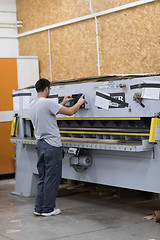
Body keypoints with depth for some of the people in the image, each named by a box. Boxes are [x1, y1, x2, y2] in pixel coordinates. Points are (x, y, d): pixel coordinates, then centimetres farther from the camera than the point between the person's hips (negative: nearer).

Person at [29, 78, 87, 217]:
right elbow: (70, 112, -14)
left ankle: (39, 208, 16)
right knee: (52, 178, 0)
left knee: (43, 178, 14)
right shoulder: (47, 102, -16)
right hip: (52, 145, -9)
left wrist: (63, 102, 34)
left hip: (40, 144, 9)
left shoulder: (32, 105, 10)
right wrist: (80, 102, 4)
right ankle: (48, 209, 6)